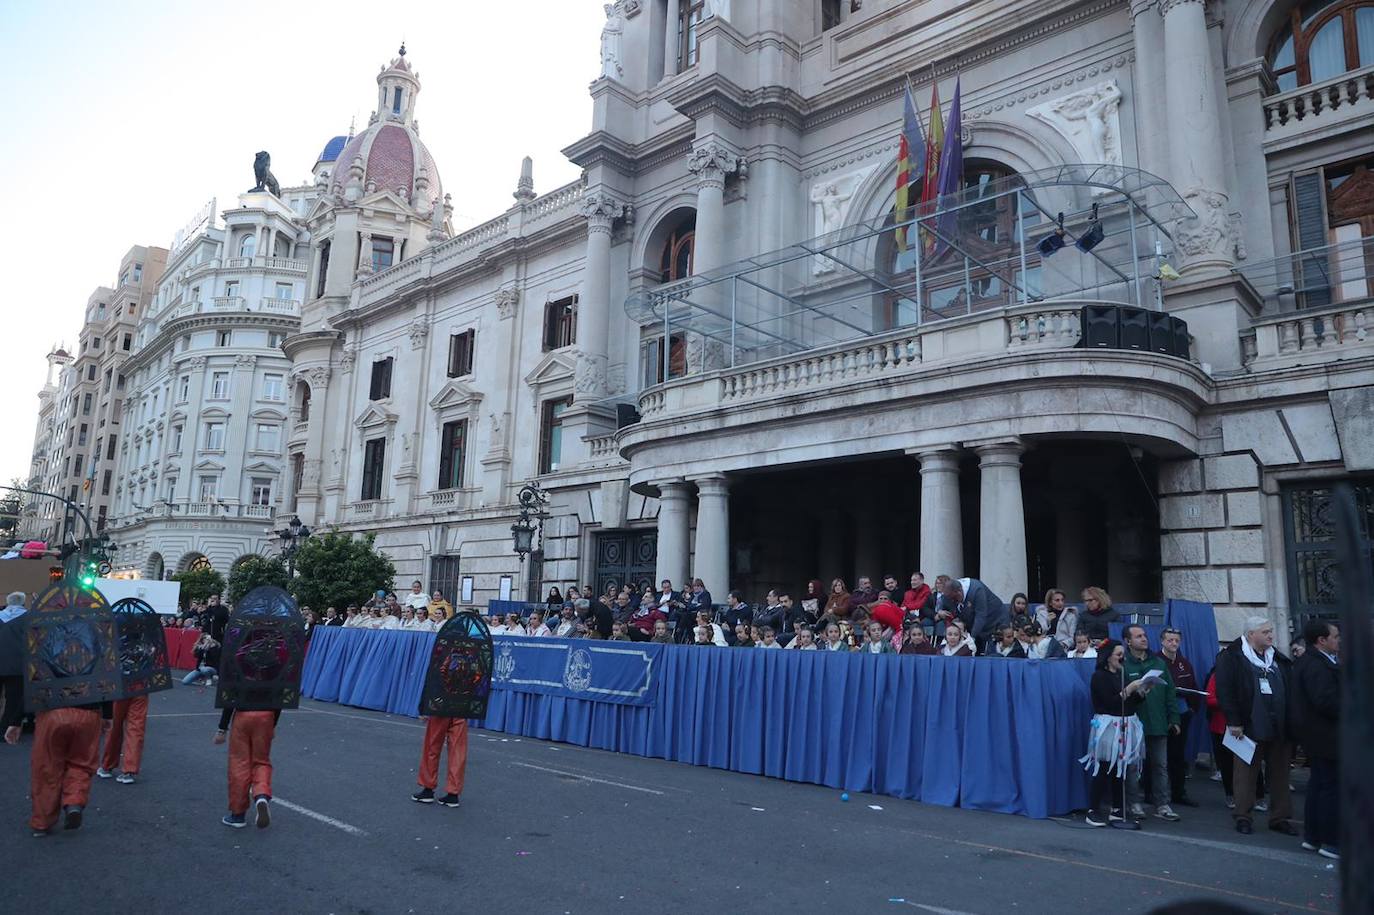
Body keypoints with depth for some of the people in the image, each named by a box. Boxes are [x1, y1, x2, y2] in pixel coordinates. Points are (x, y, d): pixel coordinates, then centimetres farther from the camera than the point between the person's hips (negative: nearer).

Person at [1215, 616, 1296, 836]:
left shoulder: (1279, 659, 14)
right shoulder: (1231, 657, -6)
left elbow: (1290, 690, 17)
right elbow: (1225, 691, -12)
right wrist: (1233, 721, -16)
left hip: (1280, 728, 6)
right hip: (1249, 728, -6)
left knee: (1280, 773, 11)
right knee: (1246, 773, 2)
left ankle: (1281, 817, 22)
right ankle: (1243, 816, 11)